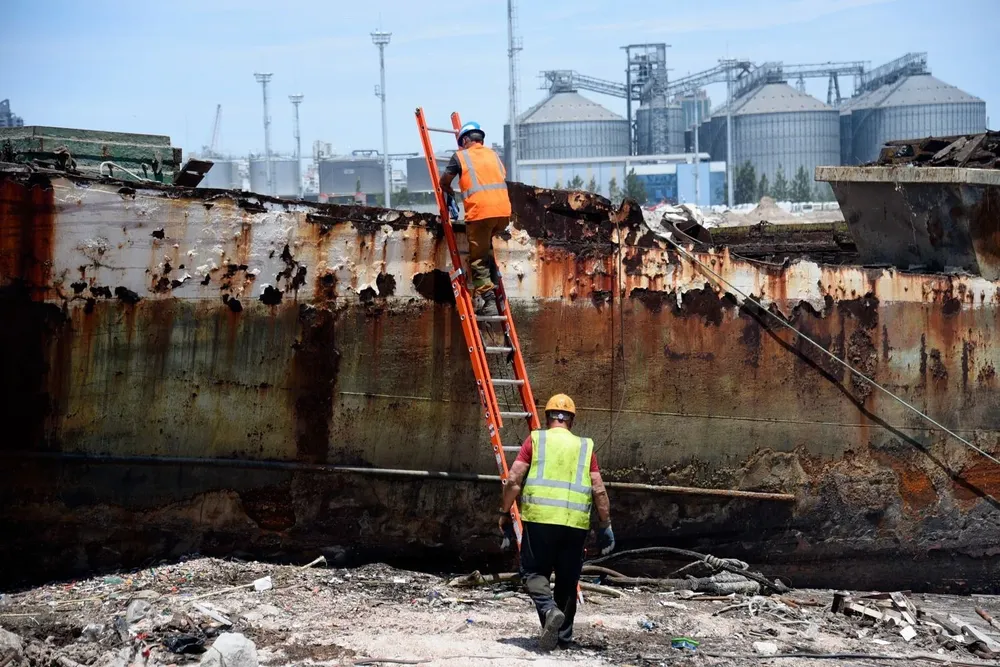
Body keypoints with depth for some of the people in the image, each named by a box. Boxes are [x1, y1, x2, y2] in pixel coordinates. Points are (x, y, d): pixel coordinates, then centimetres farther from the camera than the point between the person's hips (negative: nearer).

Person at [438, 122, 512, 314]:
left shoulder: (460, 156, 8)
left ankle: (487, 298, -8)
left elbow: (444, 182, 14)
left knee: (478, 258, 0)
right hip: (504, 210, 5)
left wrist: (450, 192, 35)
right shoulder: (493, 154, 22)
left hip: (480, 211, -5)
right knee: (487, 247, 28)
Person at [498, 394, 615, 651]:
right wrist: (605, 525, 13)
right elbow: (599, 490, 7)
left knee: (534, 572, 6)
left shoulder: (536, 440, 7)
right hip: (575, 523, 2)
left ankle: (550, 610, -20)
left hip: (540, 518, -2)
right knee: (567, 580, 14)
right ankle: (564, 636, 18)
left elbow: (513, 480, 0)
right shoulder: (585, 446, 13)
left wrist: (504, 513, 8)